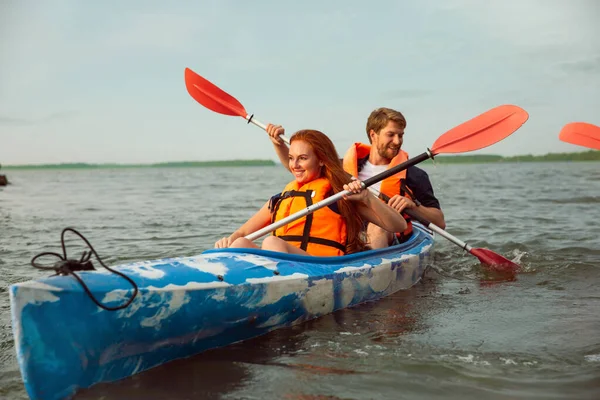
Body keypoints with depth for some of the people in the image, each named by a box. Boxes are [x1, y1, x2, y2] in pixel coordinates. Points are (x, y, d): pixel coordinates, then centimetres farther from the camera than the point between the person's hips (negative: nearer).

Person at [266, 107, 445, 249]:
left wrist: (413, 206, -13)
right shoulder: (347, 165, 13)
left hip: (387, 242, -3)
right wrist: (279, 143, 7)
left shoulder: (413, 175, 6)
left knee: (376, 226, -37)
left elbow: (441, 223, 5)